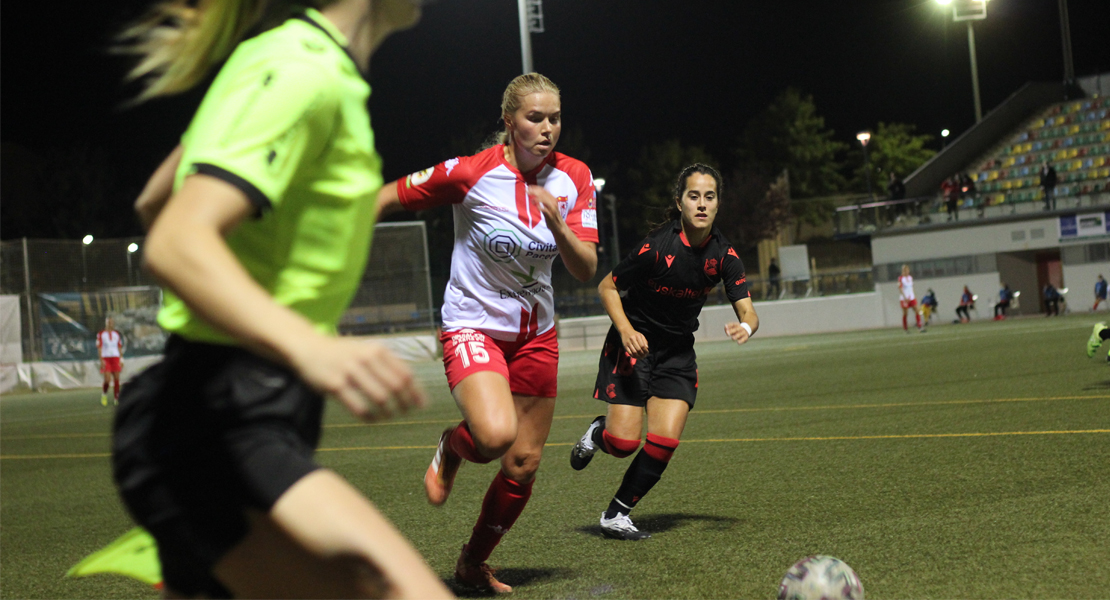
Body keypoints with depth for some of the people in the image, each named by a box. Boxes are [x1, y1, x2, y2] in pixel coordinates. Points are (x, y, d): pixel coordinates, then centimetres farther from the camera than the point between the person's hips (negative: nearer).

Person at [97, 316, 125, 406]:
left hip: (115, 357, 3)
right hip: (105, 358, -3)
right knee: (107, 379, -13)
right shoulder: (101, 334, 1)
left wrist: (121, 360, 9)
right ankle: (104, 393, 14)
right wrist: (101, 360, -9)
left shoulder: (116, 334, 12)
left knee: (116, 379, -2)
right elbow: (99, 348, -1)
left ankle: (116, 399, 3)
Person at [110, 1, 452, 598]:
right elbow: (176, 244, -27)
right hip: (220, 428, -11)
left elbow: (152, 202, 25)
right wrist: (309, 347, -43)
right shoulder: (303, 72, -14)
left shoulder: (270, 57, 15)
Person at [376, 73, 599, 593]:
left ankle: (473, 565, 29)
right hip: (473, 323, -5)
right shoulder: (470, 173, -17)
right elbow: (388, 197, -5)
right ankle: (450, 449, 8)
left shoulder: (574, 179, -5)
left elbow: (586, 270, -8)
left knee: (524, 464, 6)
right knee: (495, 433, -31)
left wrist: (556, 224, -26)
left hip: (535, 331, 5)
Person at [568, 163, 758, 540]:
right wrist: (626, 330, -26)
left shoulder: (724, 254, -7)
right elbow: (607, 287, -11)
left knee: (664, 442, -10)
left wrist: (745, 327, -33)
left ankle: (616, 516, 8)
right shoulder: (658, 246, -21)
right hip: (634, 344, -4)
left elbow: (747, 310, -9)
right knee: (623, 443, -13)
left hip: (678, 353, 4)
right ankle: (598, 432, 25)